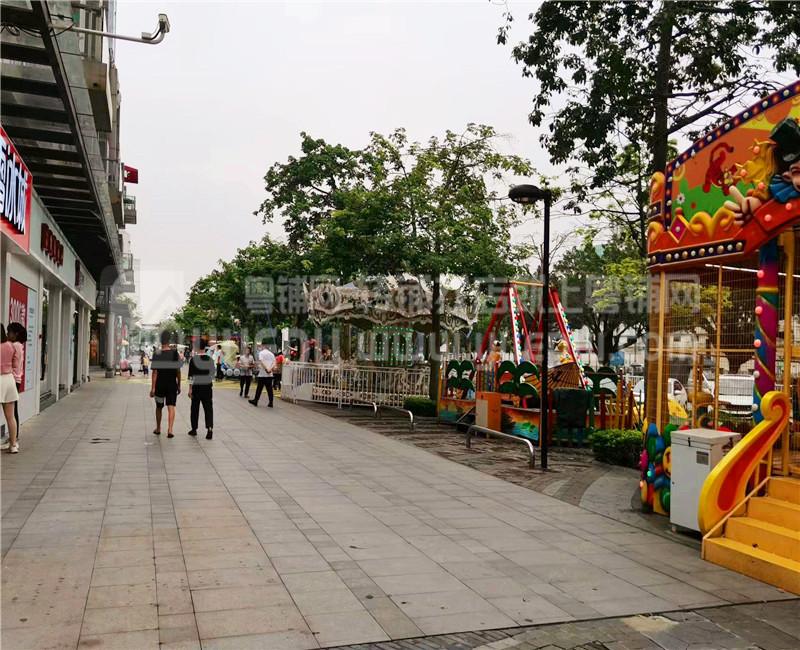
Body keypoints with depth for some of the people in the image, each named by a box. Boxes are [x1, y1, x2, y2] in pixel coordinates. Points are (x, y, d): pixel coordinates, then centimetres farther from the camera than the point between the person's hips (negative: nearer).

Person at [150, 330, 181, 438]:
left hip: (160, 385, 0)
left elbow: (155, 372, -10)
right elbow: (178, 371, 1)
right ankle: (170, 430, -17)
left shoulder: (157, 355, -9)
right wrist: (179, 385, 10)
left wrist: (152, 388, -7)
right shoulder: (175, 354, -3)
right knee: (171, 407, -2)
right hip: (172, 384, 0)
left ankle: (158, 429, 30)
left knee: (159, 407, 16)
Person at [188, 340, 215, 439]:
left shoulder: (194, 359, -9)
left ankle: (194, 429, 20)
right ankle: (210, 428, -16)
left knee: (195, 408, 11)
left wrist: (190, 388, -4)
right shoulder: (210, 359, 2)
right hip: (208, 386, 2)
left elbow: (191, 375, -8)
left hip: (196, 386, -2)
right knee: (208, 408, 0)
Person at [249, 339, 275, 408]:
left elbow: (261, 362, -18)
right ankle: (270, 403, 1)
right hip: (270, 375, 4)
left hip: (262, 374, -4)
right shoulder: (271, 354, 13)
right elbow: (274, 363, 1)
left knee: (259, 388, 5)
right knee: (269, 389, 4)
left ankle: (255, 401, 15)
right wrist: (271, 368, -13)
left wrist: (266, 369, -22)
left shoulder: (261, 353, -3)